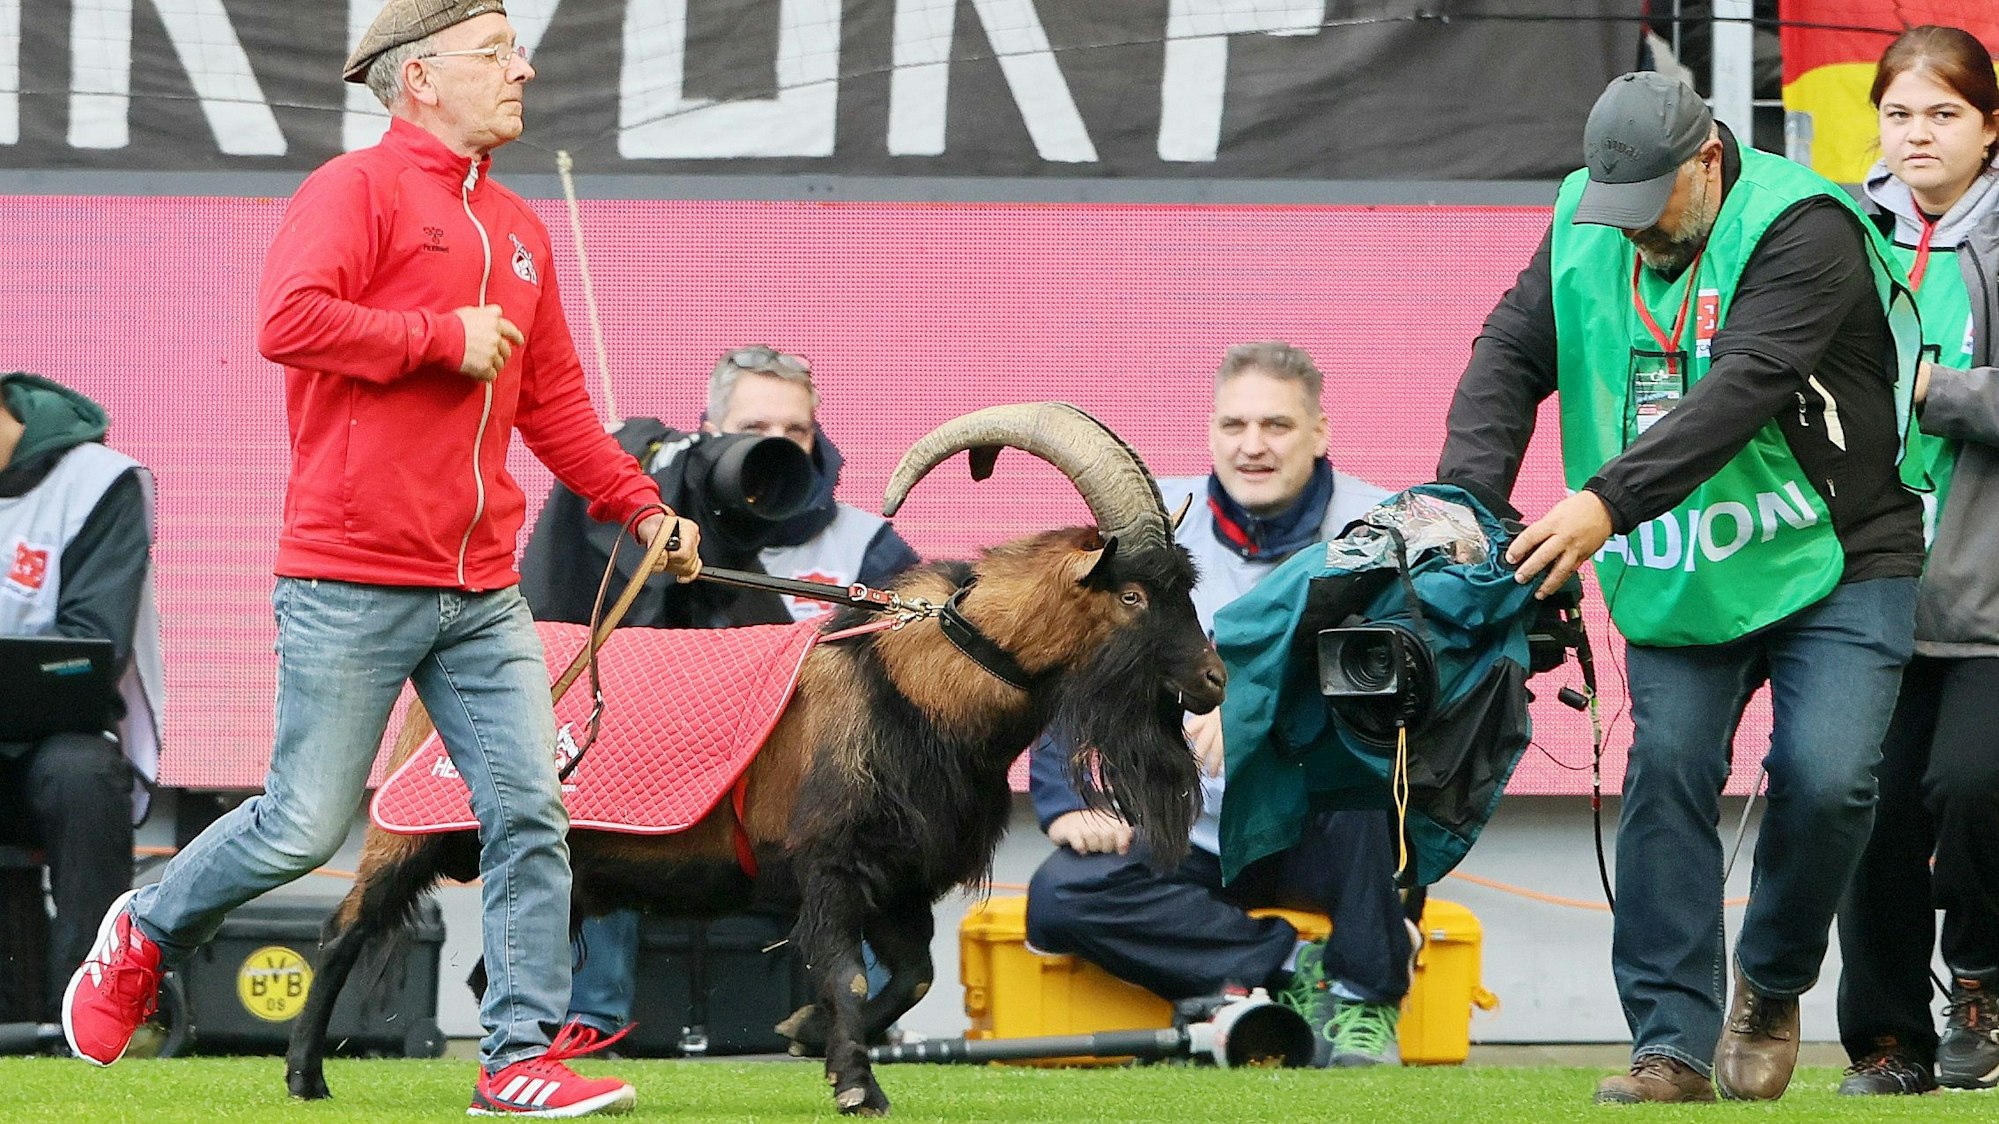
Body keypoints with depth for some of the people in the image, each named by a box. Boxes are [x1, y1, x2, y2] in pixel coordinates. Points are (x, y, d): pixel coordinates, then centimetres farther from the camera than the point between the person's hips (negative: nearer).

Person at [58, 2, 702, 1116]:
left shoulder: (519, 230, 18)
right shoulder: (358, 190, -7)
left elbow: (554, 398, 23)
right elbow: (289, 321, -22)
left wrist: (641, 505, 12)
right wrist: (443, 336, -17)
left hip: (483, 595, 7)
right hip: (353, 585, -7)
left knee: (530, 816, -4)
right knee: (305, 828, -2)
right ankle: (144, 937, 22)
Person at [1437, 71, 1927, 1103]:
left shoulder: (1802, 232, -21)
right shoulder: (1585, 227, 0)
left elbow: (1742, 389, -32)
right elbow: (1510, 354, 0)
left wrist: (1607, 504, -40)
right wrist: (1466, 497, -18)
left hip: (1831, 564, -4)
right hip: (1676, 577, 4)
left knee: (1825, 778, -17)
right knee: (1667, 774, -9)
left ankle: (1771, 984, 9)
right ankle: (1673, 1045, -6)